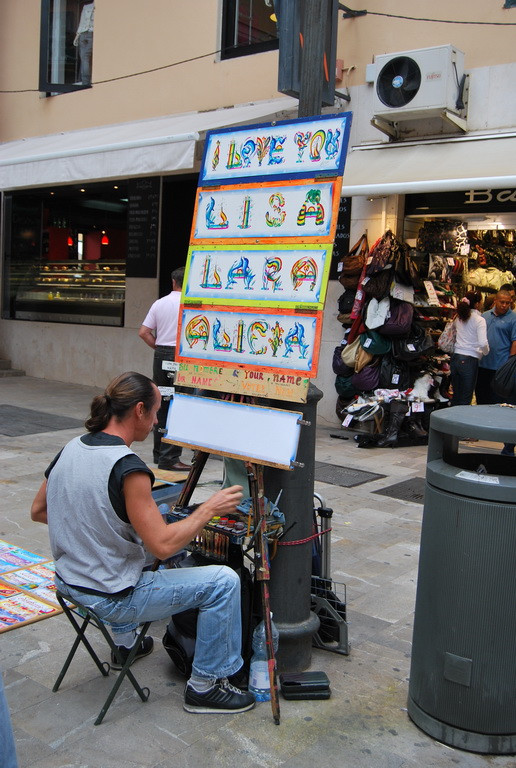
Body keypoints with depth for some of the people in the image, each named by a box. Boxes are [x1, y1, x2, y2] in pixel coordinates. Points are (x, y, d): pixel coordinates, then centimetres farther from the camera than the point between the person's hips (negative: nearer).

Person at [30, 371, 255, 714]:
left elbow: (39, 511, 12)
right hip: (111, 599, -9)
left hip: (68, 583, 9)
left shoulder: (71, 448, -1)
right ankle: (206, 686, 10)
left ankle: (125, 643, 48)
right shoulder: (128, 468, -26)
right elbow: (163, 545, -25)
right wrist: (210, 508, -14)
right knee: (224, 581, -4)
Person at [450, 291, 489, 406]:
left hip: (455, 358, 6)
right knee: (465, 399, 3)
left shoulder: (458, 318, 8)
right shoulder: (479, 320, -11)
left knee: (456, 396, 17)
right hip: (470, 361, -6)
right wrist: (486, 352, -1)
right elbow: (483, 343, -20)